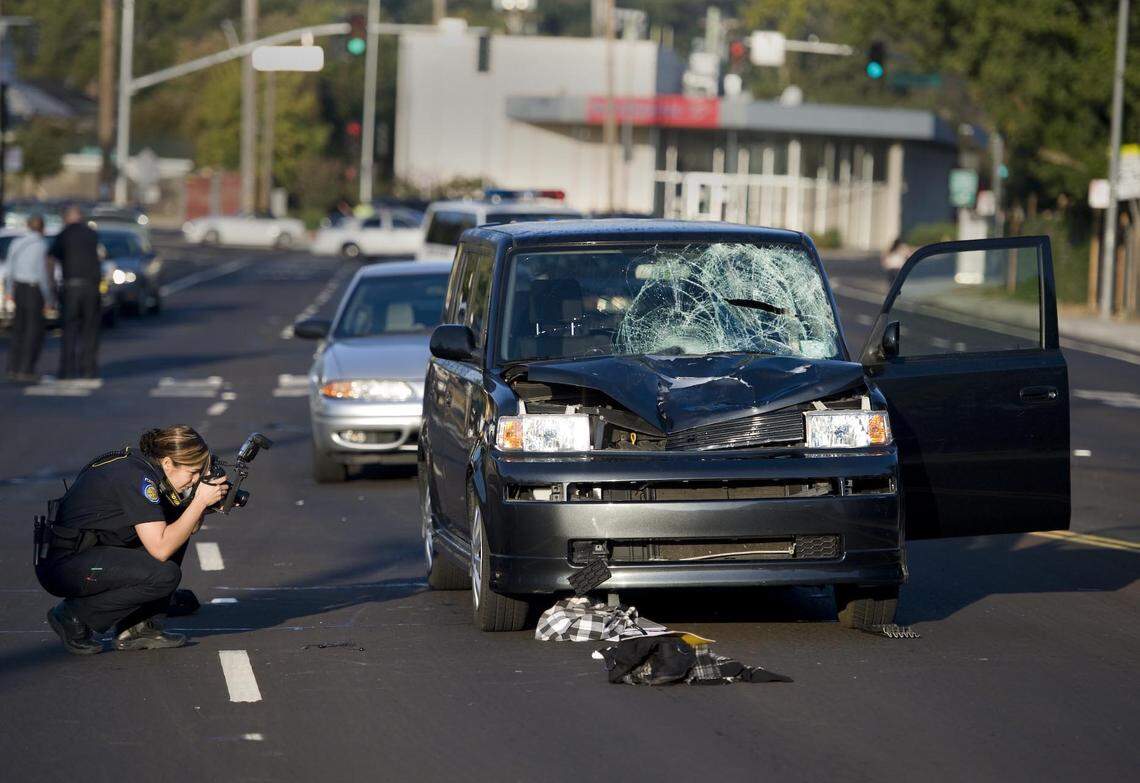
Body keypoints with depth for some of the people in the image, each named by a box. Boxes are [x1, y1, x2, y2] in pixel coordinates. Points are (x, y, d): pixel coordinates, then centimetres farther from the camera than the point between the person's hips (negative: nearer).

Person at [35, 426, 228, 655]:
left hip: (93, 551, 10)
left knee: (176, 534, 7)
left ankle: (138, 627, 6)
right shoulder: (137, 477, -21)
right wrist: (200, 501, -19)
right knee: (164, 575, -23)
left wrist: (201, 499, -6)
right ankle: (74, 616, -6)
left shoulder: (143, 466, 6)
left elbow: (188, 528, 13)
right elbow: (160, 549, -26)